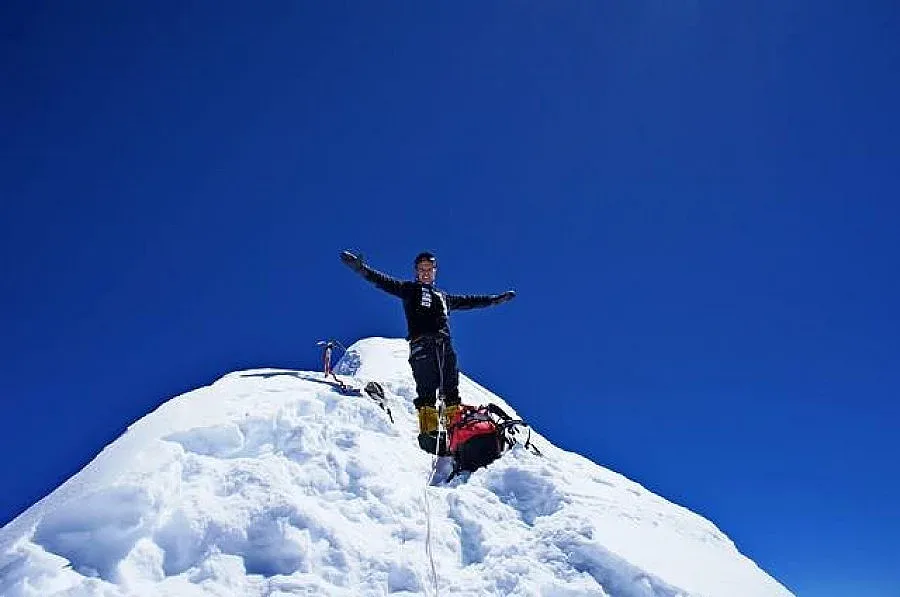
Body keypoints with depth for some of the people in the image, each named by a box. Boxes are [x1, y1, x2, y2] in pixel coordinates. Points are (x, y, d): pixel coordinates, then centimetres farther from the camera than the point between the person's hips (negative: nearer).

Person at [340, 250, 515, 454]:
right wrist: (361, 268, -9)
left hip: (445, 346, 5)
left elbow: (469, 301, 41)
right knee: (427, 391, -15)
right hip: (422, 345, -5)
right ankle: (429, 433, -22)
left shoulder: (443, 297, 32)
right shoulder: (410, 289, 17)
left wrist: (497, 298, 46)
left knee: (451, 391, -3)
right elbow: (384, 282, 5)